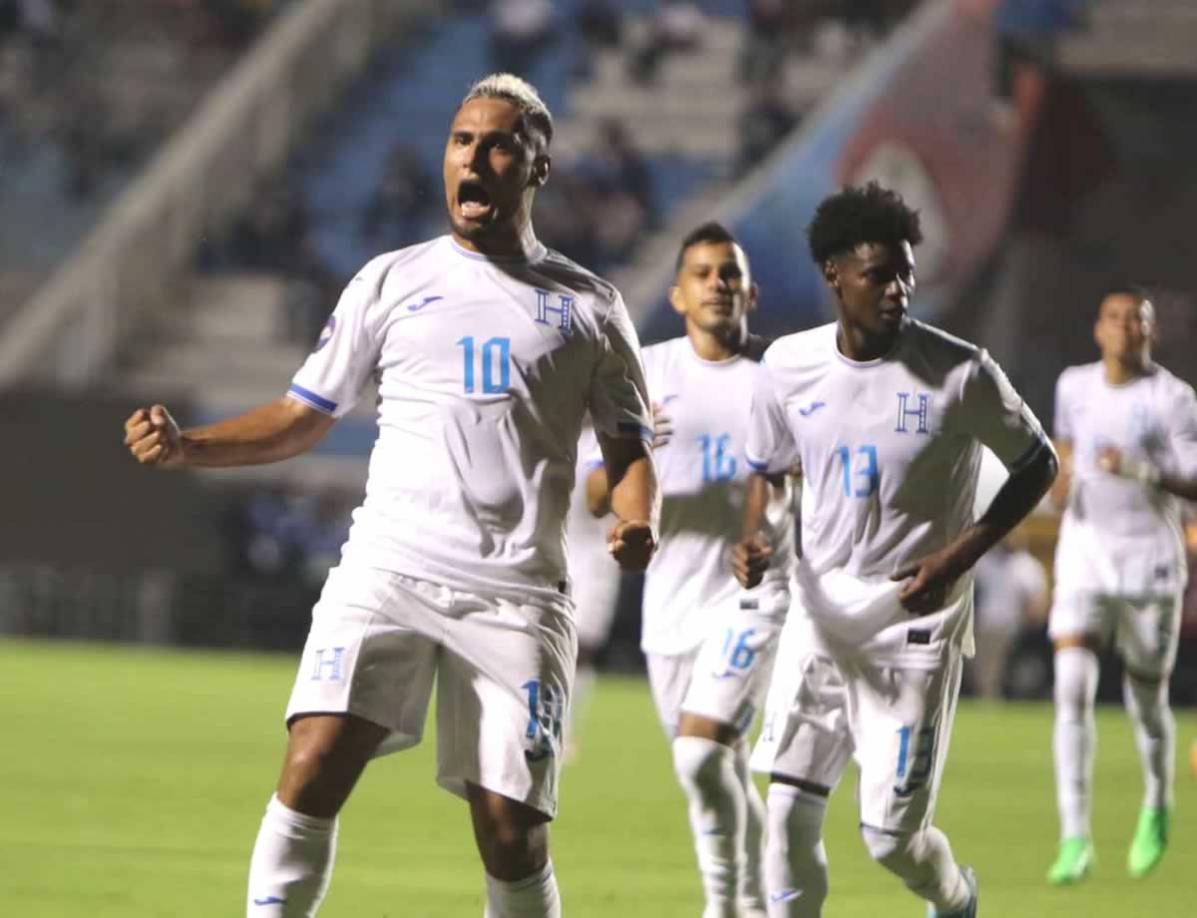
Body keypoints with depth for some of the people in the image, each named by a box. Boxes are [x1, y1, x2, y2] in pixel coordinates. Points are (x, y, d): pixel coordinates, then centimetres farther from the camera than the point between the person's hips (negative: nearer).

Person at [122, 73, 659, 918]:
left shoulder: (587, 308, 10)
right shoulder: (393, 281, 12)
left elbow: (629, 451, 14)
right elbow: (303, 418, 15)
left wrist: (637, 524, -8)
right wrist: (187, 446, 0)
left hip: (515, 595, 0)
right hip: (387, 570, 0)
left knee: (511, 835, -5)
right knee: (313, 769, -20)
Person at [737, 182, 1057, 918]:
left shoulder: (961, 373, -13)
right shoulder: (789, 366, -3)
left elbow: (1038, 466, -2)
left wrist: (960, 556, -13)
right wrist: (756, 540, -7)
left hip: (916, 618, -3)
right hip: (821, 611, 3)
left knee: (890, 835, -1)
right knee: (790, 809, -4)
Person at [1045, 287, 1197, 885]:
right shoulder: (1074, 387, 5)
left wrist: (1144, 471, -29)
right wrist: (1064, 479, 11)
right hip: (1084, 553, 3)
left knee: (1146, 701, 8)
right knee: (1072, 687, -16)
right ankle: (1075, 839, -18)